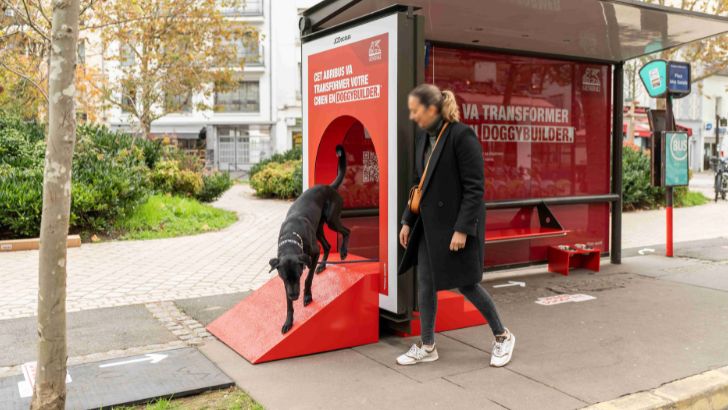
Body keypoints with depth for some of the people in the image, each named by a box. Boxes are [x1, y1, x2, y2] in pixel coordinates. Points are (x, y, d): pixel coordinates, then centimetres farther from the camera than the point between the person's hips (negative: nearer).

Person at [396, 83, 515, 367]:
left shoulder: (461, 136, -16)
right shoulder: (422, 137, 7)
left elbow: (474, 187, -18)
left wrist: (462, 229, -20)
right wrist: (408, 221, 13)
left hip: (456, 223, -7)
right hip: (429, 223, 7)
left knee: (466, 283, 3)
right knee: (425, 283, 8)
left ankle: (502, 336, 25)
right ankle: (426, 346, 22)